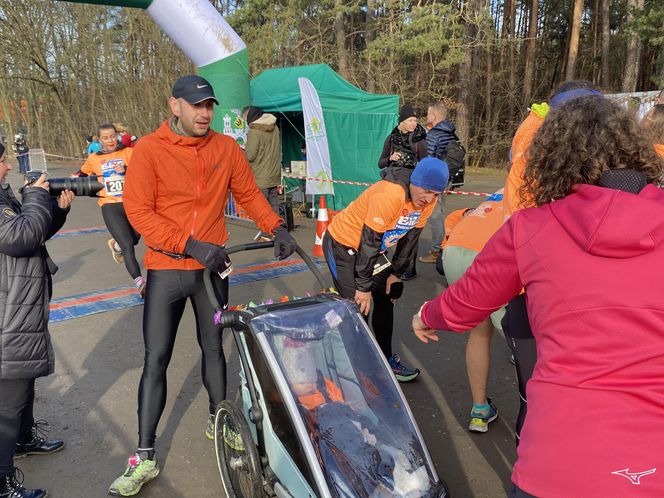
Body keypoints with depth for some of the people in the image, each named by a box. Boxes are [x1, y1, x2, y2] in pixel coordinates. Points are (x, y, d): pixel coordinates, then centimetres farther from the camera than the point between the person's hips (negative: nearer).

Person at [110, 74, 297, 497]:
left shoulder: (226, 147, 1)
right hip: (166, 271, -2)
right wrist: (189, 245, -22)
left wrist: (276, 227, -6)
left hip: (212, 267, 3)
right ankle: (145, 458, 12)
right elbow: (138, 211, -14)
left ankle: (218, 421, 36)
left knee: (214, 347, 15)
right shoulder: (149, 149, -9)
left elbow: (249, 194, 8)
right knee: (155, 360, 0)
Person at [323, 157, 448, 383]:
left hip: (372, 247, 8)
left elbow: (410, 237, 3)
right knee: (358, 306, -12)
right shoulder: (389, 195, -34)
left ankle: (385, 358, 25)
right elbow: (369, 242, -30)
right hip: (341, 244, -8)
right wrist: (363, 287, -23)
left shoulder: (427, 201, -9)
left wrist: (396, 273, 5)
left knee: (388, 296, 10)